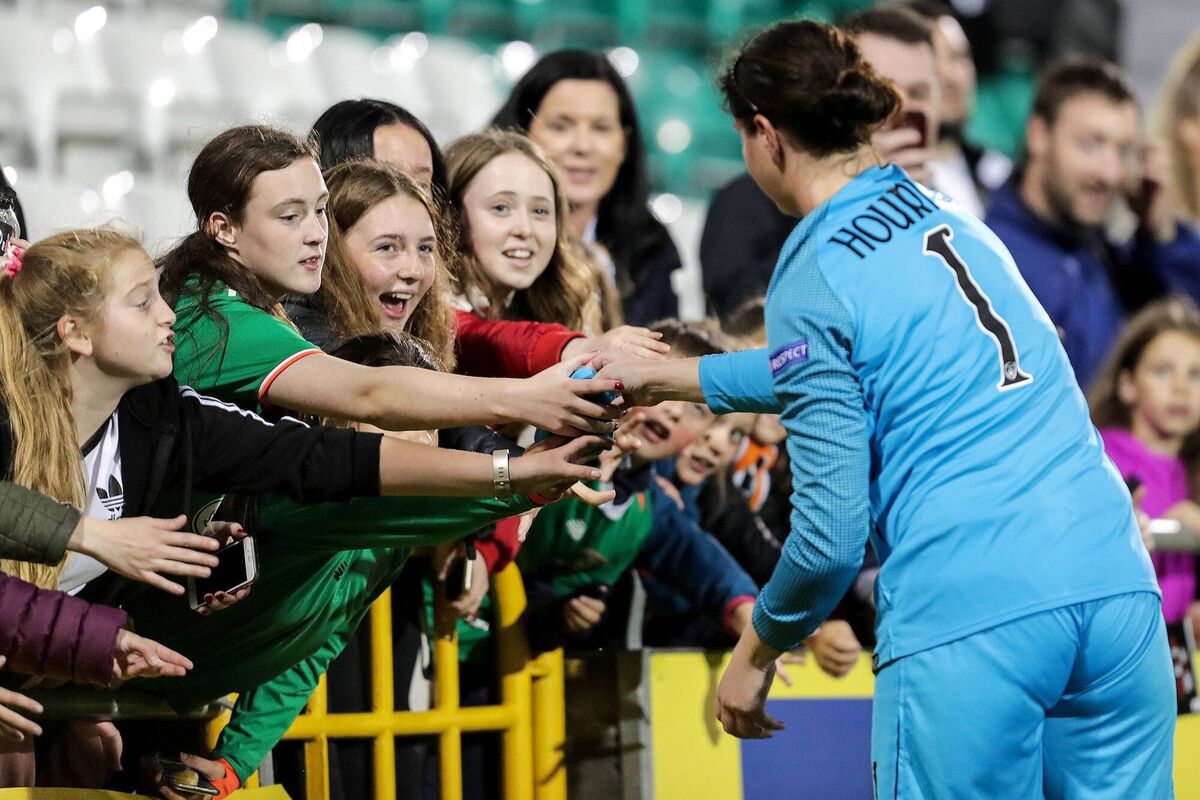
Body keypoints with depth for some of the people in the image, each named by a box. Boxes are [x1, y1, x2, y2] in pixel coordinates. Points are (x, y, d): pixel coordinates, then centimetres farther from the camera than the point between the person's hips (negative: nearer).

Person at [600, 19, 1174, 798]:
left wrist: (757, 649, 11)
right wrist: (671, 377, 42)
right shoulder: (949, 218, 18)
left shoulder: (812, 285, -3)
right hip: (1114, 585, 6)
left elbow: (832, 534, -5)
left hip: (970, 625, -6)